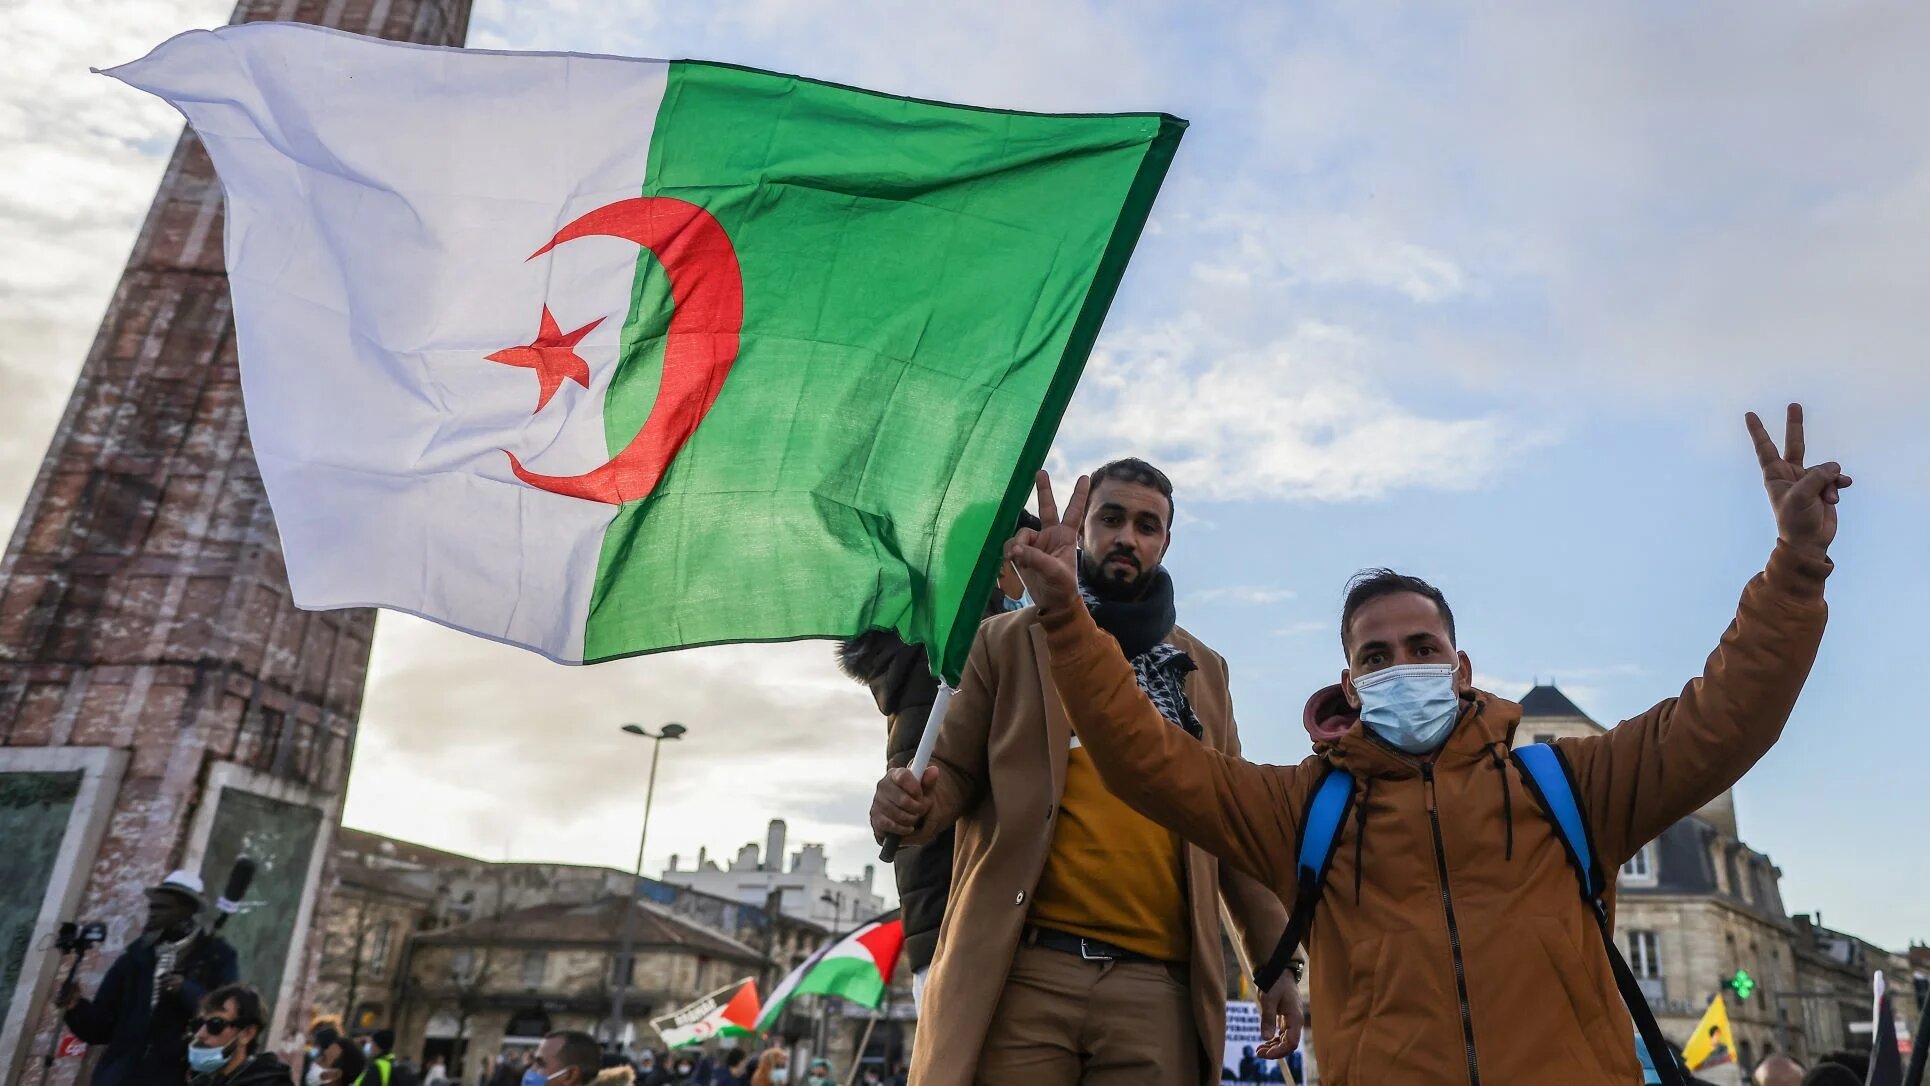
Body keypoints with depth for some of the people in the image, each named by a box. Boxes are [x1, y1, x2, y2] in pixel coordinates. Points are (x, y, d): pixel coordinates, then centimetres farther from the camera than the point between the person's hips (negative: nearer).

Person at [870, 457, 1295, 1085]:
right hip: (1022, 970, -2)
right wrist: (912, 806, -15)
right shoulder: (1009, 640, 9)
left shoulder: (1202, 670, 18)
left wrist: (1271, 956, 12)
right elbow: (954, 771, 7)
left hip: (1157, 985, 2)